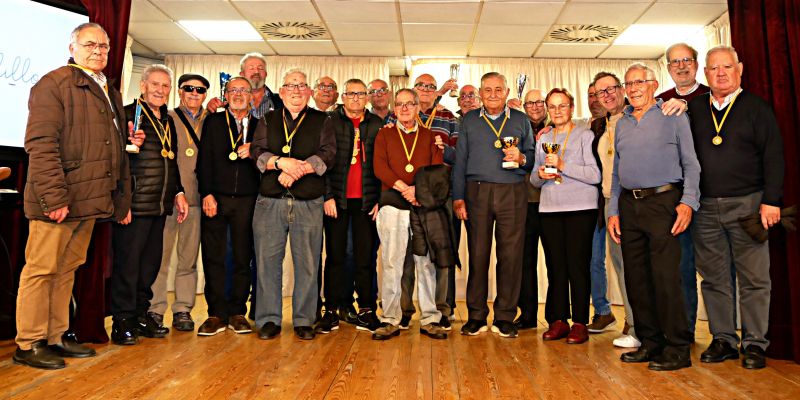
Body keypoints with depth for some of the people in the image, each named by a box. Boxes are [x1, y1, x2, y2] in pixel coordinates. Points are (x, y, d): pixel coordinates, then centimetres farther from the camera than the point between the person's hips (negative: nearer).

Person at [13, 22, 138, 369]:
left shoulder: (110, 93, 20)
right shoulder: (54, 83, -5)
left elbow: (117, 150, 22)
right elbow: (40, 143, -14)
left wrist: (122, 198, 16)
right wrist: (55, 197, -20)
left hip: (90, 199, 8)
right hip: (57, 201, -7)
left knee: (68, 270, 13)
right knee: (41, 269, 1)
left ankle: (56, 337, 23)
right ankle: (28, 344, 12)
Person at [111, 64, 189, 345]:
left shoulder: (168, 121, 19)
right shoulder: (127, 114, -4)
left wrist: (178, 192, 19)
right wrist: (129, 145, -24)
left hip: (160, 205, 7)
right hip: (134, 203, -7)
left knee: (151, 261, 12)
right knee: (127, 262, 0)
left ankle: (141, 314, 24)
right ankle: (123, 321, 11)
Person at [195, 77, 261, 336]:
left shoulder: (260, 125, 12)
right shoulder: (213, 122, 11)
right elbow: (205, 160, 3)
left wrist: (253, 152, -11)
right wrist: (207, 194, -7)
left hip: (247, 200, 0)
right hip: (216, 198, 0)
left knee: (243, 257, 3)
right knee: (213, 257, 1)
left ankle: (237, 312, 13)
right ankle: (217, 313, 10)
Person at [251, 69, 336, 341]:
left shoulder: (322, 121, 11)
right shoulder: (268, 120, 16)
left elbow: (327, 155, -4)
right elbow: (257, 152, 2)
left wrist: (295, 171, -15)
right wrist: (282, 162, -16)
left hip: (309, 203, -1)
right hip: (270, 202, 1)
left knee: (307, 263, 1)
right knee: (268, 261, 2)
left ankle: (304, 320, 12)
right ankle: (269, 319, 13)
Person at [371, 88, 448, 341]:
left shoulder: (429, 136, 16)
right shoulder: (384, 134, 15)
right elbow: (379, 167, 1)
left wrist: (418, 189, -12)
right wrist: (402, 187, -12)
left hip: (424, 206, 1)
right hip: (393, 206, 0)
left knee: (426, 263, 1)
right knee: (391, 263, -3)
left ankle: (430, 320, 9)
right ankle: (390, 320, 4)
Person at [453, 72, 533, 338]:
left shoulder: (521, 120, 15)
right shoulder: (469, 121, 14)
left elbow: (533, 156, 14)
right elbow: (460, 160, 9)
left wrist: (521, 158, -9)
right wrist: (458, 197, 1)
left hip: (512, 193, 0)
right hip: (477, 192, 0)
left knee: (510, 254, -2)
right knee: (477, 254, -1)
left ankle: (505, 317, 8)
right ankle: (476, 316, 9)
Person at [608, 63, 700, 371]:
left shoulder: (673, 117, 4)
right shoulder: (622, 124, 18)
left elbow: (691, 164, 0)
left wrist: (688, 201, -13)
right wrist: (613, 211, 12)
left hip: (662, 201, -5)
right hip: (629, 205, 5)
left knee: (665, 277, -9)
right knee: (636, 277, 6)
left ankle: (677, 348, 2)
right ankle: (650, 342, 17)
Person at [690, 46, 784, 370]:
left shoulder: (756, 108, 4)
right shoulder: (694, 109, 11)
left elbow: (773, 156, -1)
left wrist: (771, 201, -9)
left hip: (747, 204, -2)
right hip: (705, 208, 3)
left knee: (753, 278, 2)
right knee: (714, 278, 7)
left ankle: (754, 343, 13)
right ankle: (723, 339, 18)